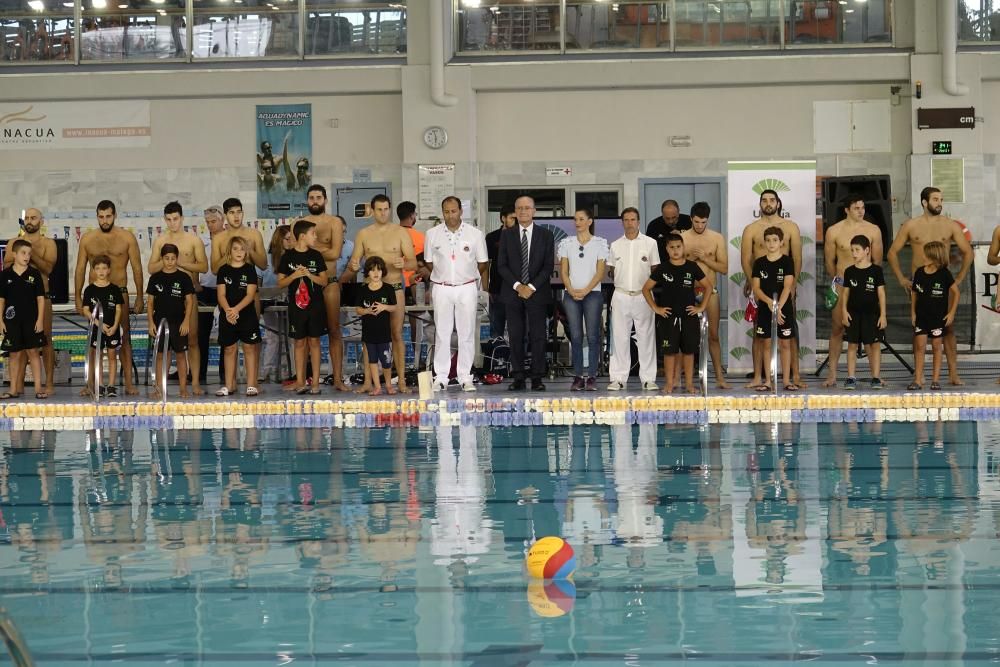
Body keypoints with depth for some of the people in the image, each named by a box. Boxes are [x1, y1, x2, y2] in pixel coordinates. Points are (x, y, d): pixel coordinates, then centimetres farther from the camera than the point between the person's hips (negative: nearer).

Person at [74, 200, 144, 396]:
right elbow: (80, 269, 10)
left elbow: (137, 268, 4)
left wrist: (139, 297, 0)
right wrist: (78, 298, 4)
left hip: (119, 292, -1)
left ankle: (129, 383, -2)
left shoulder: (127, 238, 3)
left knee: (124, 337, -3)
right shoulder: (87, 239, 7)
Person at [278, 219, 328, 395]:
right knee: (300, 342, 3)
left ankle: (315, 382, 3)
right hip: (296, 306, -1)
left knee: (314, 341, 2)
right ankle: (300, 381, 6)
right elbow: (280, 283, 2)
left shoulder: (316, 256, 4)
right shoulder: (288, 257, 0)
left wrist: (309, 274, -13)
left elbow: (324, 281, 3)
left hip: (315, 305, 1)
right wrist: (294, 276, -16)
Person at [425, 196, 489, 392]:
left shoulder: (475, 234, -1)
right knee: (441, 334, 0)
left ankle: (465, 377, 5)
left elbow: (483, 263, 8)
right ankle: (440, 378, 3)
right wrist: (442, 275, 9)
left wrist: (469, 275, 9)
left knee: (467, 334, 1)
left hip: (467, 288, 0)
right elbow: (429, 263, 11)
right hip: (442, 288, 0)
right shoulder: (432, 234, 2)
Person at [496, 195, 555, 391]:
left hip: (537, 292, -1)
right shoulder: (507, 235, 8)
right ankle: (518, 378, 4)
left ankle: (537, 378, 1)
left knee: (538, 336, -2)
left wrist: (532, 287, -11)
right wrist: (517, 286, -9)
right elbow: (501, 265, 4)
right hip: (512, 292, 1)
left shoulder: (545, 235, 5)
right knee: (516, 336, 1)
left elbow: (548, 266, 1)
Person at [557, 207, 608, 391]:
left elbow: (601, 271, -2)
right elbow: (563, 271, 7)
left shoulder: (599, 243, 3)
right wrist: (572, 290, -7)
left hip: (592, 293, -2)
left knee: (592, 336, -5)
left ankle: (592, 377, -3)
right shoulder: (567, 243, 10)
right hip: (571, 294, 2)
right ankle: (578, 377, 3)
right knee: (575, 337, 1)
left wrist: (585, 291, -11)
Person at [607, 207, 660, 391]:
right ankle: (618, 378, 5)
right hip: (621, 295, 2)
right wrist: (621, 282, 0)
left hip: (642, 295, -2)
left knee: (646, 337, -1)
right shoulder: (615, 245, 9)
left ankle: (648, 379, 2)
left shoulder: (650, 243, 3)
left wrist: (647, 286, -7)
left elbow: (655, 271, 6)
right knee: (619, 337, 2)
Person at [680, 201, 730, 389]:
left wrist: (704, 258, -14)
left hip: (710, 292, 0)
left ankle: (720, 377, 9)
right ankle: (675, 376, 2)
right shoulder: (682, 238, 1)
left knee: (713, 336, 4)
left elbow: (724, 268, -4)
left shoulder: (717, 238, 1)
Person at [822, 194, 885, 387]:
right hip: (842, 284, -1)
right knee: (837, 329, 2)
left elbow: (877, 261, 7)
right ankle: (832, 374, 5)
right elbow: (829, 261, 8)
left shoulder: (873, 230, 1)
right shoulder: (834, 231, -2)